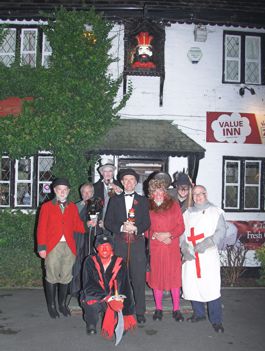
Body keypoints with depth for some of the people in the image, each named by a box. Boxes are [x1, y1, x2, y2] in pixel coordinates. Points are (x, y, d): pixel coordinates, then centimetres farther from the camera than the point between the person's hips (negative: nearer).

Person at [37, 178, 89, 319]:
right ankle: (51, 306, 17)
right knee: (52, 277, 2)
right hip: (52, 247, -2)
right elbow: (41, 228, 1)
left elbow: (77, 225, 9)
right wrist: (42, 247, -7)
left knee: (66, 277, 8)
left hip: (69, 247, 2)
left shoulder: (73, 207, 13)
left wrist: (87, 225, -11)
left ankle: (62, 304, 24)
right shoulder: (47, 206, 5)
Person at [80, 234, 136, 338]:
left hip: (114, 299, 1)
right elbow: (88, 286, -23)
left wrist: (128, 314, -16)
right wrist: (109, 299, -36)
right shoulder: (90, 261, -11)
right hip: (93, 298, 0)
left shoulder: (120, 263, -7)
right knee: (92, 302, -34)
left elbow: (125, 289, -8)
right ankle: (91, 325, -1)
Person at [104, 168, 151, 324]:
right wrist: (121, 228, -11)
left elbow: (147, 222, 6)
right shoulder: (115, 200, 12)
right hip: (120, 242, 1)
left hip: (137, 242, 0)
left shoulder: (143, 200, 11)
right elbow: (108, 222, 6)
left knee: (139, 278, -1)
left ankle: (140, 311, 10)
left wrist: (136, 228, -13)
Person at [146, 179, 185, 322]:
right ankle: (158, 309, 19)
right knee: (156, 276, 5)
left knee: (174, 276, 2)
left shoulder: (174, 204, 4)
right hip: (155, 247, 1)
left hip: (172, 247, 0)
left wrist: (169, 234, -13)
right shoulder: (147, 207, 6)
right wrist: (156, 235, -11)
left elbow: (181, 226, 1)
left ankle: (176, 310, 14)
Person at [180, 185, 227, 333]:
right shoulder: (188, 213, 18)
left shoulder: (215, 211, 6)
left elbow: (221, 231, -5)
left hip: (209, 254, -4)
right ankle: (199, 313, 25)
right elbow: (182, 232, 11)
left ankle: (216, 320, 2)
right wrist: (185, 248, -6)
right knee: (192, 285, 5)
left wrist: (207, 242, -19)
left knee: (212, 286, -9)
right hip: (190, 255, 4)